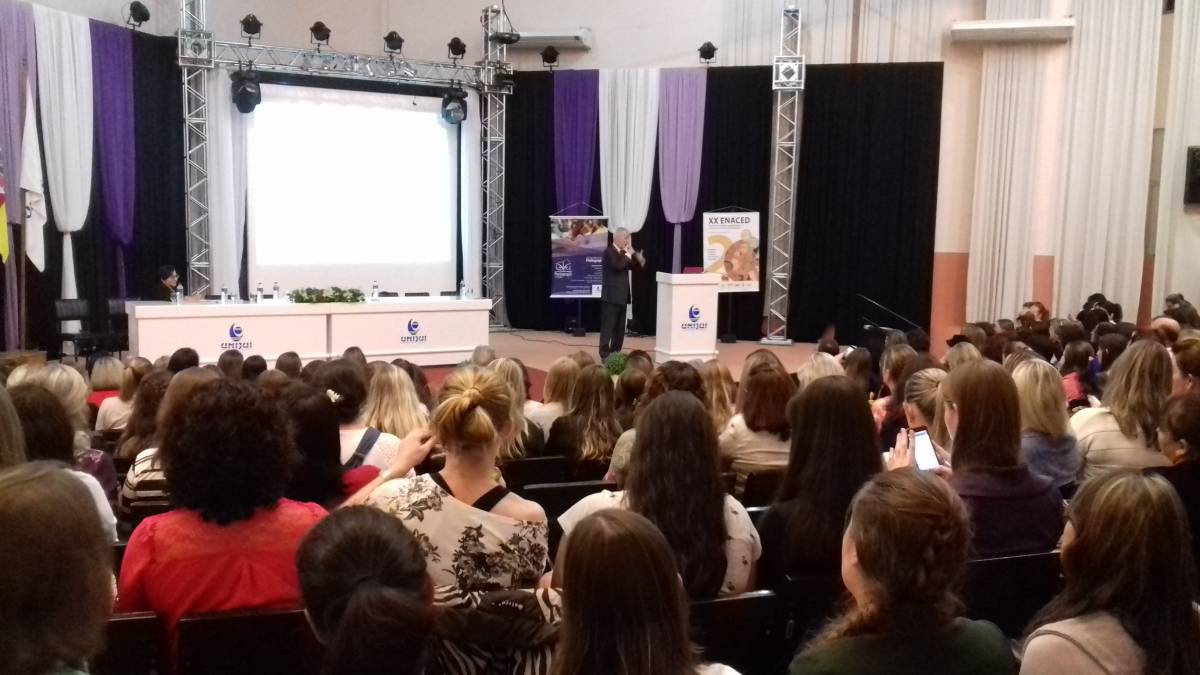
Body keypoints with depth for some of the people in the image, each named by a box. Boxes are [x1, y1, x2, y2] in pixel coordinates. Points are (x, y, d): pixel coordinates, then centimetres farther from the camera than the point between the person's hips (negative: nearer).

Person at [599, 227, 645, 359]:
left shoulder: (623, 253, 16)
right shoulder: (609, 251, -11)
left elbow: (635, 266, 19)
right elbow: (618, 265, -27)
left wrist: (639, 259, -1)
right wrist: (628, 254, -16)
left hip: (622, 296, 9)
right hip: (611, 296, -9)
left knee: (620, 327, 11)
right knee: (608, 326, -7)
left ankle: (615, 352, 18)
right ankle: (604, 354, -7)